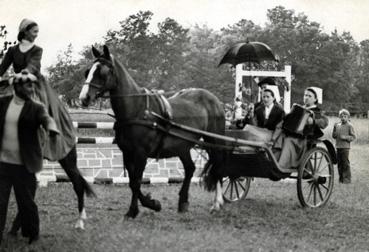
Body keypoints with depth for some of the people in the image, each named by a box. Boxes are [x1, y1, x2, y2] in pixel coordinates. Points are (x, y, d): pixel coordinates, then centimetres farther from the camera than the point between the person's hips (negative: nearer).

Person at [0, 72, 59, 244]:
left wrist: (51, 127, -46)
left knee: (26, 201, 8)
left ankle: (32, 235, 27)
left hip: (24, 165, -2)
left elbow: (46, 119, -24)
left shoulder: (36, 108, -5)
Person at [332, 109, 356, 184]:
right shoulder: (337, 125, 12)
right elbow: (334, 135, 19)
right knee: (339, 163, 9)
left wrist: (345, 137, -17)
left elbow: (353, 137, -5)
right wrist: (334, 129, 0)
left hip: (345, 147, -5)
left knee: (345, 163, -5)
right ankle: (341, 178, 18)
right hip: (338, 146, 5)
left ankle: (347, 179, 1)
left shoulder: (349, 125, -3)